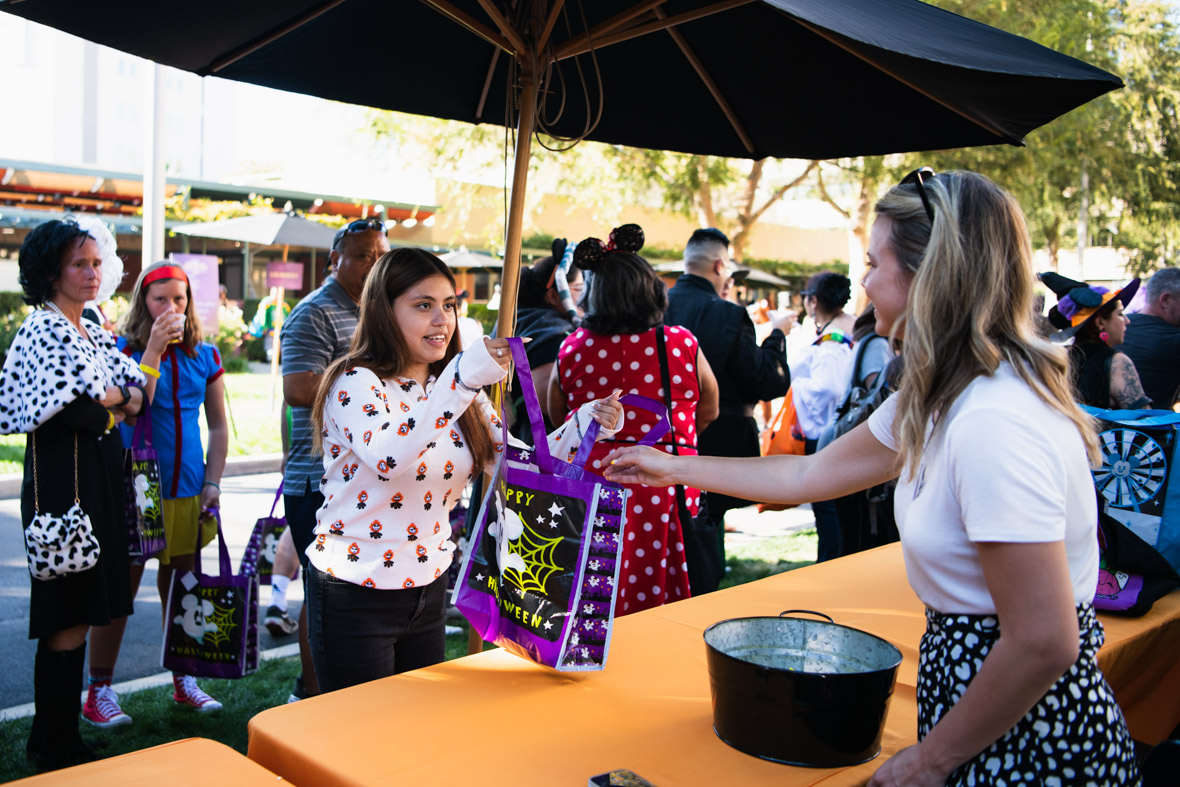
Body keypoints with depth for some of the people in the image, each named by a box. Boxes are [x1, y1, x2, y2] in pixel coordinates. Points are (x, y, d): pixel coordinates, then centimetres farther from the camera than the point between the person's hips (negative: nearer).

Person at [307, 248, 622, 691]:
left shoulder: (458, 391, 6)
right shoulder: (355, 383, -15)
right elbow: (386, 458, -36)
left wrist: (585, 426, -12)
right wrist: (462, 380, -43)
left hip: (429, 589, 7)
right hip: (355, 598, -6)